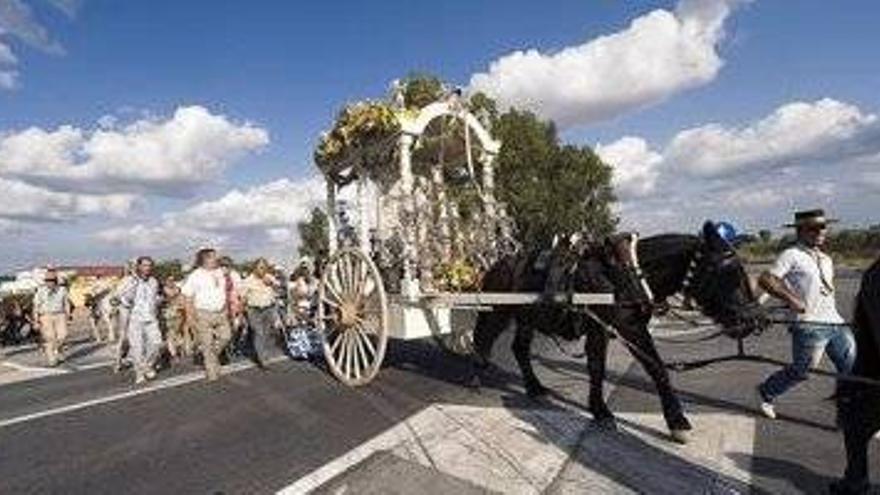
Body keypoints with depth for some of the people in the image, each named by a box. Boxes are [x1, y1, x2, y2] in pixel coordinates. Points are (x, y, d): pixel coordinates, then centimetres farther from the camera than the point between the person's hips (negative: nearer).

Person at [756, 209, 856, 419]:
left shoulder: (826, 259, 18)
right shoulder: (791, 255, -7)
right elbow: (765, 279, -16)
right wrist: (792, 300, -19)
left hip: (836, 323, 8)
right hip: (809, 325, -7)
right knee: (801, 370, -1)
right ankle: (766, 394, 19)